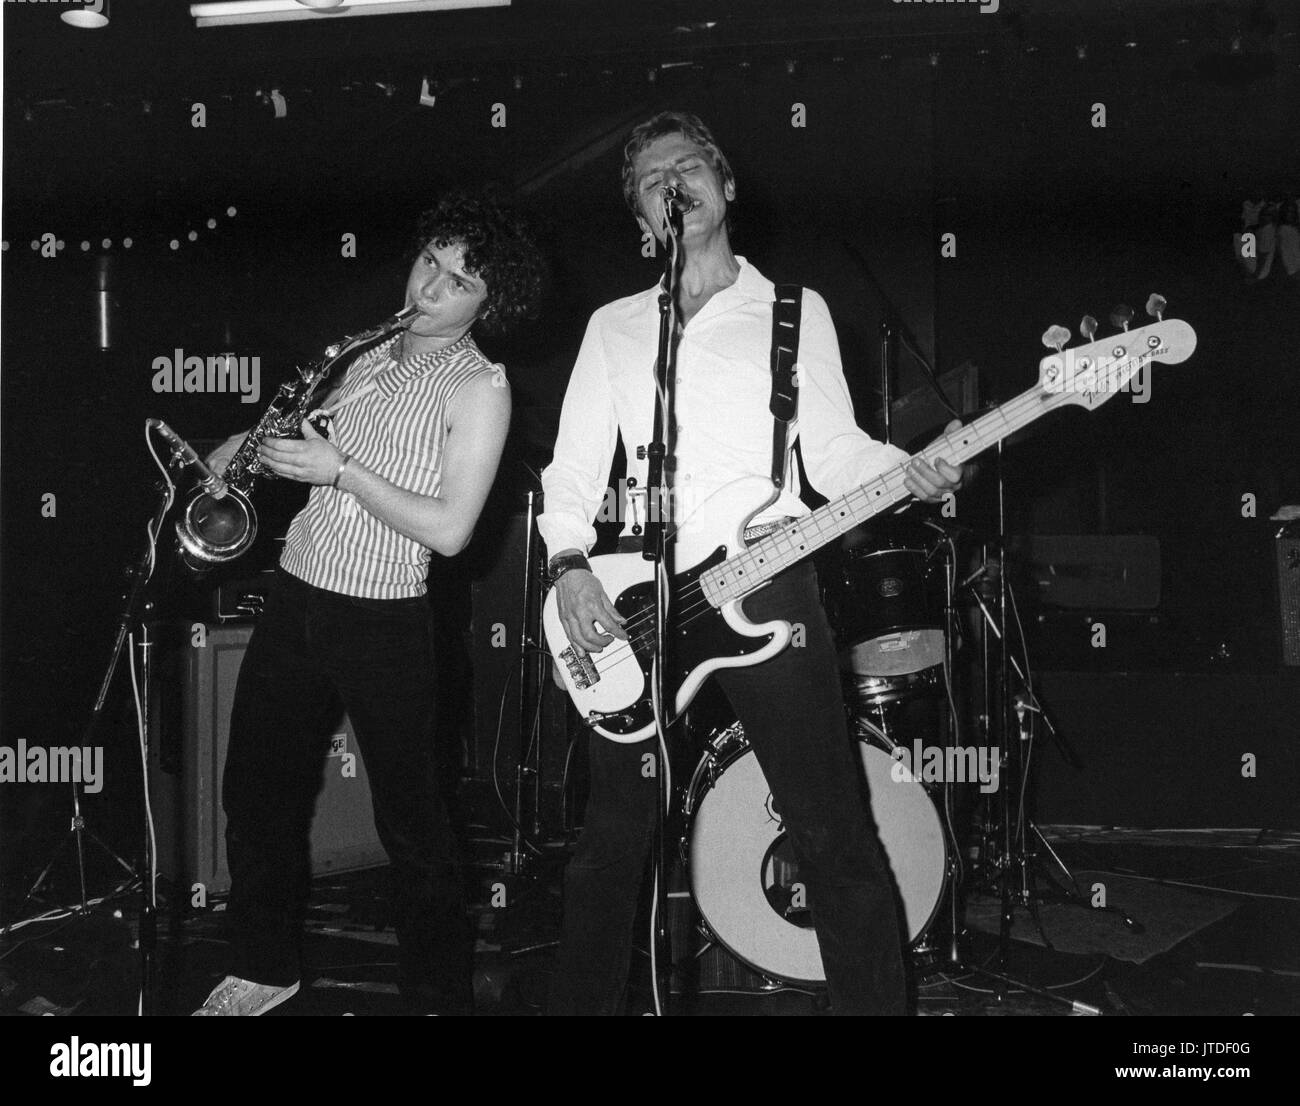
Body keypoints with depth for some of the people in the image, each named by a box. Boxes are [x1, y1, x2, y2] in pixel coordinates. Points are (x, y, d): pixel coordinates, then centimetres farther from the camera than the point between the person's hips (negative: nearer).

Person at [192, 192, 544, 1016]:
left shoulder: (479, 387, -10)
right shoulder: (369, 357, 11)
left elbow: (449, 529, -18)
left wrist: (339, 468, -18)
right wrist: (263, 445, 2)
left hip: (385, 625, -7)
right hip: (296, 600, 7)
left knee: (409, 816, 2)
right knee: (257, 791, 14)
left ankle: (441, 996, 16)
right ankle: (265, 968, 31)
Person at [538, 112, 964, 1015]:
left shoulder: (795, 312, 11)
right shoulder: (614, 326, 16)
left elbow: (835, 451, 3)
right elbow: (573, 466, 11)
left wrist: (913, 472, -17)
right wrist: (570, 566, -6)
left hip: (766, 585, -2)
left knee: (834, 835, -6)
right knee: (612, 839, 7)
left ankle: (877, 1002, 2)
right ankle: (585, 1000, 20)